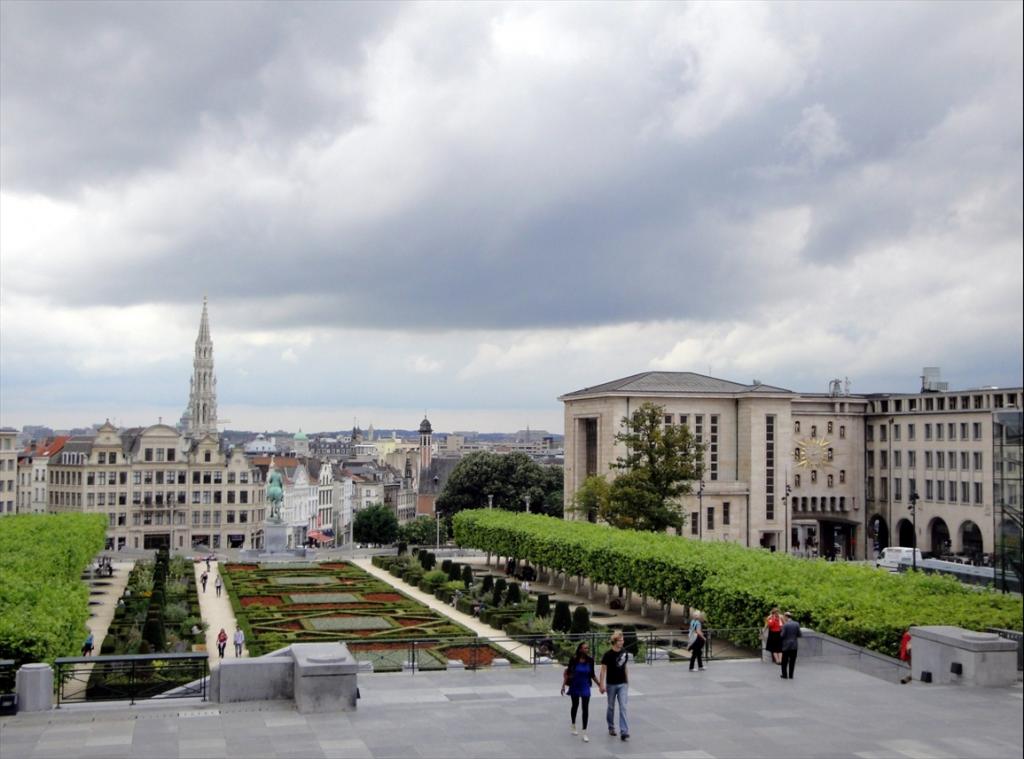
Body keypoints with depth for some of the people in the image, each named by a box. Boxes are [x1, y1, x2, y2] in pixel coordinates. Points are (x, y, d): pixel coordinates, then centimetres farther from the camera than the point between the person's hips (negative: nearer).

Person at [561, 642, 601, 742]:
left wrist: (599, 685, 3)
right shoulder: (574, 660, -15)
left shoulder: (590, 660, -8)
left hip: (585, 687, 1)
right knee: (575, 706, 18)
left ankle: (584, 733, -3)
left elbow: (592, 674, 4)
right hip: (574, 686, -1)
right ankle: (574, 727, 41)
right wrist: (564, 685, -11)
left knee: (585, 708, -7)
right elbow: (567, 672, -7)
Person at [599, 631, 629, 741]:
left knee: (624, 707, -7)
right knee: (611, 707, 12)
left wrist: (627, 681, 14)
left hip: (623, 684, 2)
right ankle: (611, 727, 32)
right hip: (611, 684, -2)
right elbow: (603, 670, -9)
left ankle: (624, 732, -10)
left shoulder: (625, 653, 1)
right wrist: (601, 684, -12)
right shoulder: (608, 654, -11)